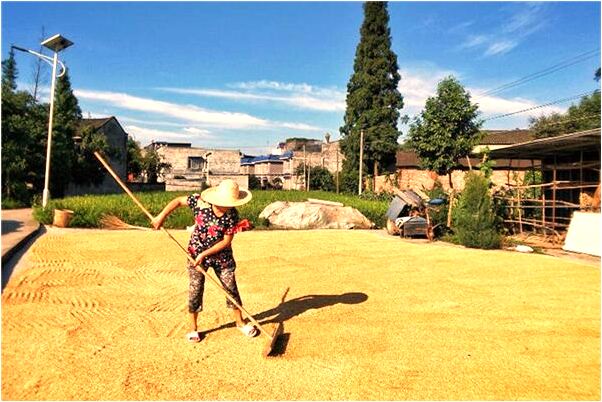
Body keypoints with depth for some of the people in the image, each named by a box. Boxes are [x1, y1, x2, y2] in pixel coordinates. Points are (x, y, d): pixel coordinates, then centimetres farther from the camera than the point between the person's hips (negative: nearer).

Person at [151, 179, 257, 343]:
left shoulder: (232, 215, -19)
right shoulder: (200, 202, -19)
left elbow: (226, 241, -16)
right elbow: (178, 201, -6)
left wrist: (205, 254, -19)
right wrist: (162, 216, -16)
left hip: (221, 255, 1)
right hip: (196, 253, 0)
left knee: (231, 288, 8)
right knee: (195, 290, 5)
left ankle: (240, 322, 29)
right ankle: (193, 328, 24)